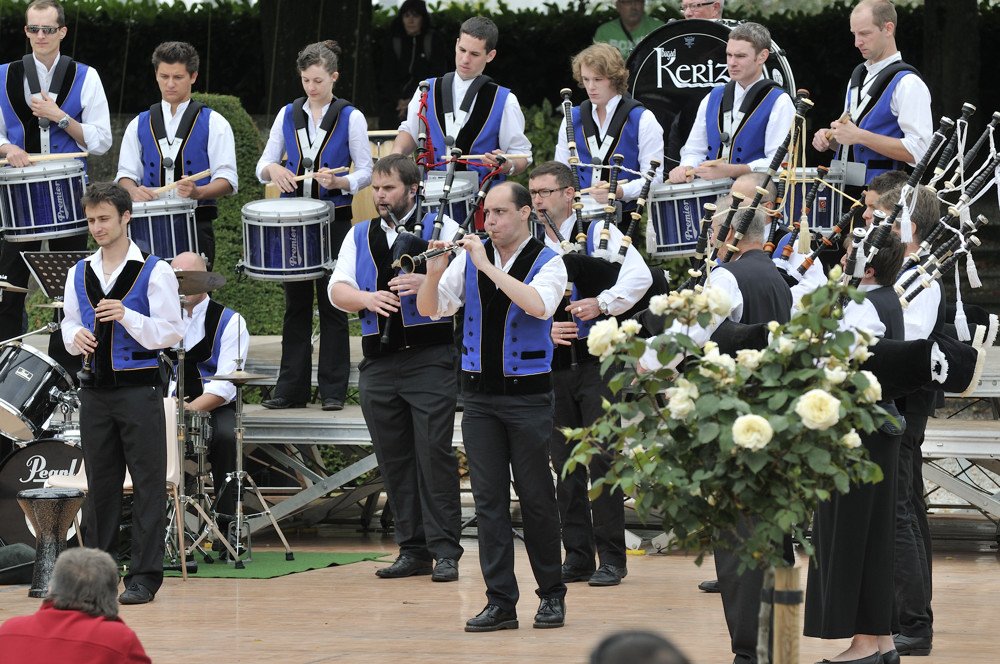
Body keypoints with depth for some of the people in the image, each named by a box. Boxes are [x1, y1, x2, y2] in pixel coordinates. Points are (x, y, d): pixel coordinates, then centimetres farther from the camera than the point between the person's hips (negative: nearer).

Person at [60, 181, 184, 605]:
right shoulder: (79, 274, 12)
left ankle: (144, 577, -2)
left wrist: (127, 316, -19)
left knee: (147, 483, -5)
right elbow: (69, 326, 19)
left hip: (140, 389, -4)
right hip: (96, 390, 5)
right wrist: (76, 337, -4)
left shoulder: (155, 272, -3)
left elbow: (171, 333, -6)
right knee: (100, 482, 8)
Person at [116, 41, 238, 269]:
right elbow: (126, 174, 13)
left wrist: (197, 192, -21)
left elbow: (227, 180, -1)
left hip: (196, 226, -2)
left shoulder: (214, 124, 6)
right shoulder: (139, 125, 15)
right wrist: (133, 191, -11)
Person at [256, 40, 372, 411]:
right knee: (296, 303, 6)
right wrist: (273, 169, -16)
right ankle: (292, 388, 10)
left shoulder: (351, 118, -2)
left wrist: (338, 182, -21)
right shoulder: (288, 115, 7)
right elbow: (263, 165, 8)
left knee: (332, 303, -1)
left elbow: (365, 173, -2)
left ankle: (333, 390, 5)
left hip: (334, 219, -3)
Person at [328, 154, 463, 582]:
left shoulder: (442, 228, 6)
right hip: (379, 364, 5)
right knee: (394, 459, 5)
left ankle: (445, 551, -8)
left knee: (434, 452, -10)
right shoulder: (360, 237, 18)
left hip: (431, 358, -5)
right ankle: (413, 550, 11)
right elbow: (337, 290, 10)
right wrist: (367, 298, -10)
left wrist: (428, 282, -21)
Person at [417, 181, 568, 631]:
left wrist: (488, 267, -24)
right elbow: (430, 309, 3)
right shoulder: (470, 259, 6)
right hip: (480, 395, 3)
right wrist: (434, 274, -16)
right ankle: (500, 602, 2)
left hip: (528, 394, -3)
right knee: (488, 498, 0)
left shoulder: (548, 264, -4)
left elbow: (538, 306, -24)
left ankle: (552, 594, 16)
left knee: (536, 497, 2)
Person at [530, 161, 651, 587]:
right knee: (565, 463, 6)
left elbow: (640, 277, -8)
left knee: (603, 458, -6)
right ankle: (577, 556, 12)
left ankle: (611, 559, -2)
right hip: (553, 363, 4)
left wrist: (602, 303, -20)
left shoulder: (600, 233, 1)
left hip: (597, 360, -4)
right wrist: (544, 328, -8)